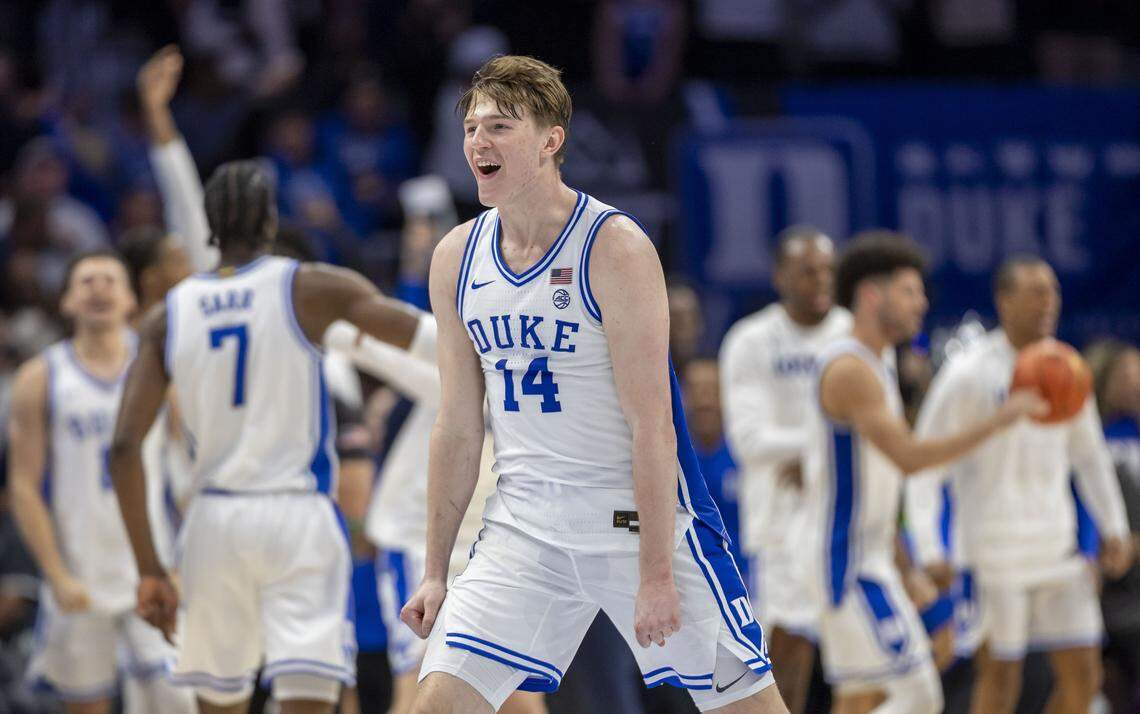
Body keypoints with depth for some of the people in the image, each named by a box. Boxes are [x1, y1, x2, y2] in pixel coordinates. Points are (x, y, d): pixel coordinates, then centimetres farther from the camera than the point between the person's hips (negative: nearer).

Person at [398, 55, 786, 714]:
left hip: (640, 513, -5)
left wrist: (656, 574, -20)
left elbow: (650, 423, -17)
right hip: (525, 528, 5)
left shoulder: (614, 246, -14)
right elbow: (458, 429, 11)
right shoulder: (458, 258, 3)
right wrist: (436, 572, 10)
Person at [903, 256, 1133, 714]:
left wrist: (1114, 528, 17)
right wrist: (929, 551, -16)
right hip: (994, 553, -6)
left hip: (1058, 554, 6)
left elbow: (1089, 453, 22)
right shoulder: (969, 374, -9)